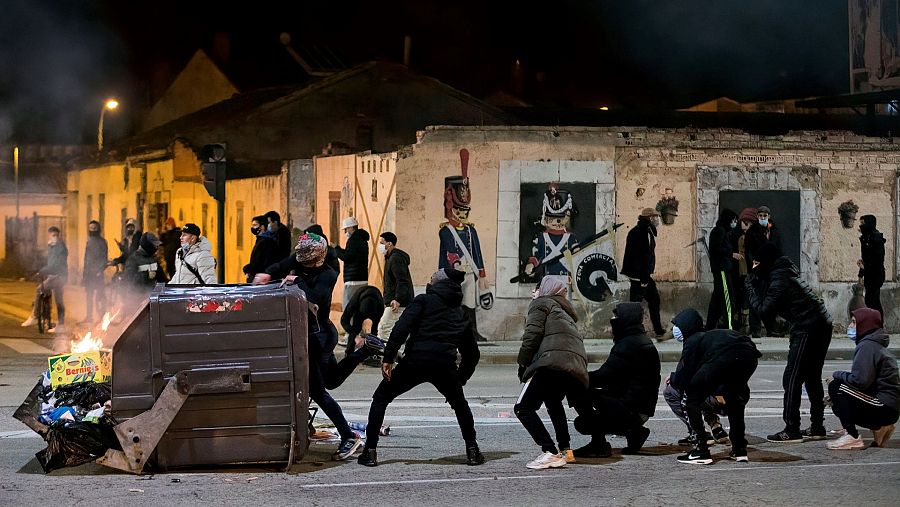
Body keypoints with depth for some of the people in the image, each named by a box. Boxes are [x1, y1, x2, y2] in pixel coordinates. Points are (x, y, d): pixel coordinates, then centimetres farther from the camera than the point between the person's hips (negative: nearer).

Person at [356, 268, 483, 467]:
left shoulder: (424, 300, 13)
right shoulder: (460, 314, 26)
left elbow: (402, 327, -4)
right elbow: (472, 353, 29)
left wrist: (388, 358, -8)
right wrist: (460, 379, 37)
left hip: (415, 361, -3)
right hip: (445, 365, 3)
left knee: (380, 398, 14)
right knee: (459, 404, 31)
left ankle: (370, 451, 5)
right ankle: (472, 450, 23)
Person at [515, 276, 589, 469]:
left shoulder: (540, 304, 14)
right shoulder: (566, 313, 36)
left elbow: (533, 334, -1)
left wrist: (523, 364, 2)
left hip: (552, 363, -8)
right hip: (578, 368, 8)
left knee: (523, 408, -6)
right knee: (553, 403, 34)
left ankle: (551, 453, -18)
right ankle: (564, 449, 28)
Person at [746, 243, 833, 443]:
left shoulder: (779, 280, -14)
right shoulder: (787, 270, 14)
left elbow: (764, 311, -14)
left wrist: (751, 287, -6)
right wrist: (755, 281, 5)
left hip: (807, 329, -10)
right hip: (823, 325, 10)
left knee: (792, 379, -6)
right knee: (812, 378, 17)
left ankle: (791, 431, -7)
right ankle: (817, 428, 22)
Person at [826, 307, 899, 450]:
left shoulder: (867, 346, -15)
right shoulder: (876, 345, 19)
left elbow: (859, 380, -25)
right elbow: (864, 379, 19)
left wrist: (837, 374, -7)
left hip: (885, 407, -10)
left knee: (835, 386, -14)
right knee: (837, 406, 18)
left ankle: (853, 437, -16)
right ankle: (879, 428, 11)